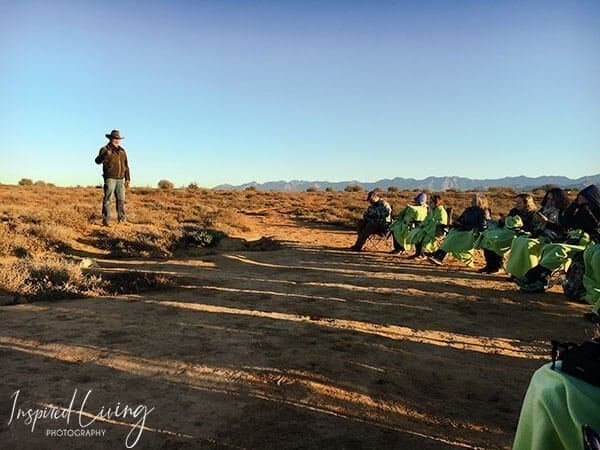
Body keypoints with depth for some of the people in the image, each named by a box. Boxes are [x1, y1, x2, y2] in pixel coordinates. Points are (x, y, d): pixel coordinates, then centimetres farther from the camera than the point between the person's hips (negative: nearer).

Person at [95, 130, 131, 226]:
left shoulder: (122, 150, 15)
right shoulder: (105, 149, -2)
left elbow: (126, 166, 17)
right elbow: (98, 161, -17)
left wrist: (127, 179, 11)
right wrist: (105, 155, -37)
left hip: (120, 179, 6)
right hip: (110, 178, -5)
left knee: (121, 200, 7)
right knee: (107, 199, -8)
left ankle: (122, 220, 12)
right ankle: (106, 220, -7)